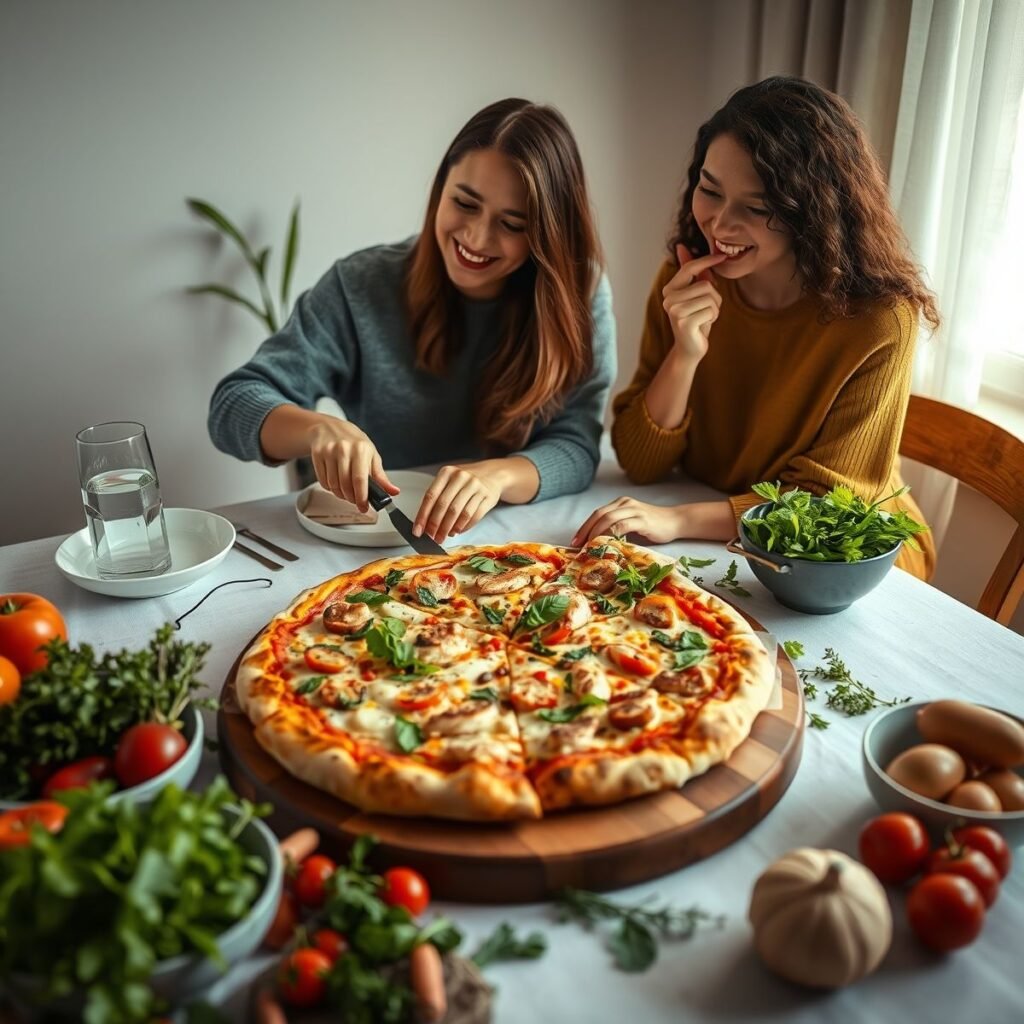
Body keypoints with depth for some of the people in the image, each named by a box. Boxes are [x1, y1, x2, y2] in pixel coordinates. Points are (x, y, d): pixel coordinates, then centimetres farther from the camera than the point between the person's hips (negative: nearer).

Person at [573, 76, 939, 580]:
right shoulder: (685, 282, -7)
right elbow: (640, 463, -8)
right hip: (718, 554, 3)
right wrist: (685, 355, -25)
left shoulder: (878, 319, -19)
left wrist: (680, 519, -29)